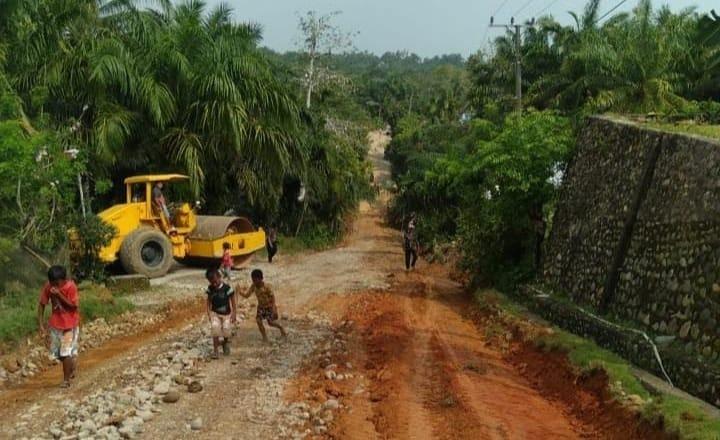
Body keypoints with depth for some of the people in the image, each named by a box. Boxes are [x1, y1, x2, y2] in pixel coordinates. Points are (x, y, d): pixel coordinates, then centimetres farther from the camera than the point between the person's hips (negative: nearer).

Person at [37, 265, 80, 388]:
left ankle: (66, 379, 7)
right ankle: (72, 367, 37)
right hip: (55, 323, 5)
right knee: (57, 352, 11)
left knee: (66, 352, -7)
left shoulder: (71, 287, -21)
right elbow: (42, 304, -2)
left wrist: (59, 295, -31)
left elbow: (74, 306, -23)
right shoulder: (48, 286, -10)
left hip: (70, 324, -5)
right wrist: (41, 324, -6)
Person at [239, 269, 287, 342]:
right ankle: (264, 337, 11)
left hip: (269, 306, -5)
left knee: (271, 323, 0)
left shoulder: (266, 287, -28)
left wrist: (274, 309, -24)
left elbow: (272, 297, -21)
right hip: (261, 306, 5)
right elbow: (247, 295, -12)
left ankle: (281, 328, 32)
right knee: (259, 321, -7)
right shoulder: (253, 286, -13)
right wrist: (240, 292, -30)